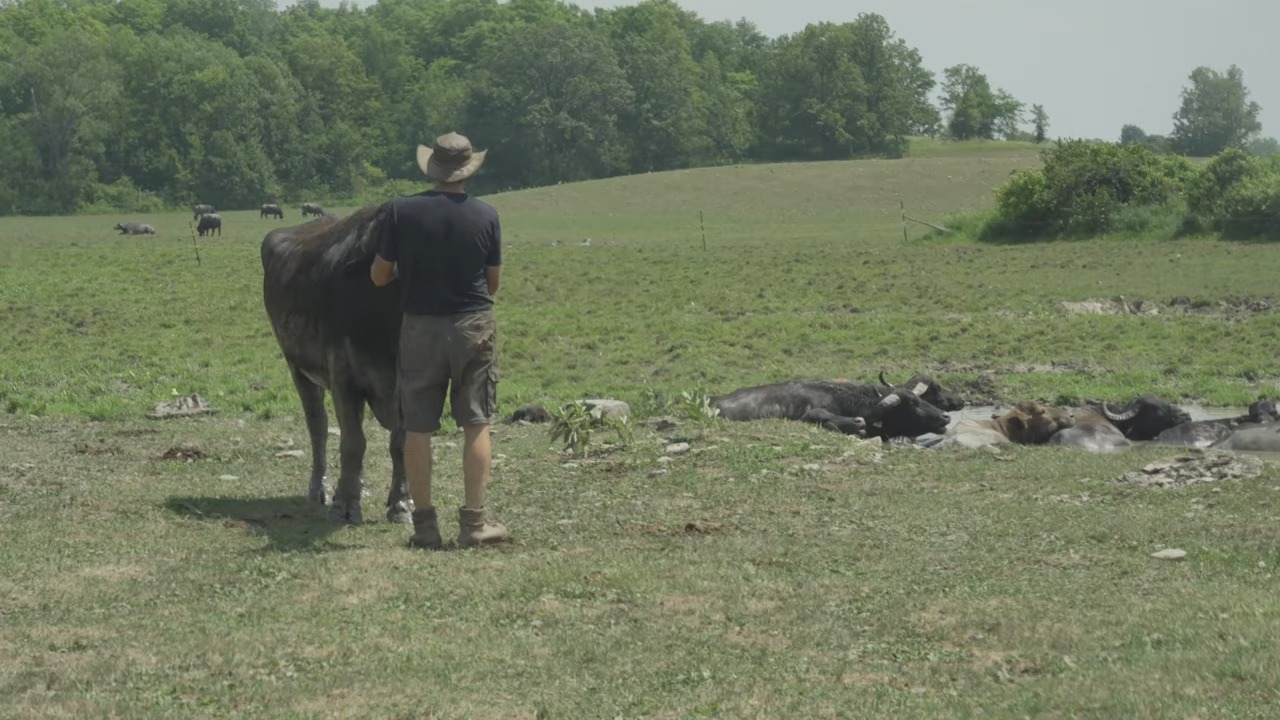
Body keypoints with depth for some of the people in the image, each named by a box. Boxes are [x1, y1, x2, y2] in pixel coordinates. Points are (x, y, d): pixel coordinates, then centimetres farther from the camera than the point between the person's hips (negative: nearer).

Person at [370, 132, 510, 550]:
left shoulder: (403, 212, -6)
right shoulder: (486, 216, -4)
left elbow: (379, 276, 1)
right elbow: (493, 282, 4)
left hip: (419, 327, 0)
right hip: (474, 326, 0)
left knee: (417, 428, 7)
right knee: (476, 425, 5)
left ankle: (425, 525, 7)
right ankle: (474, 523, 2)